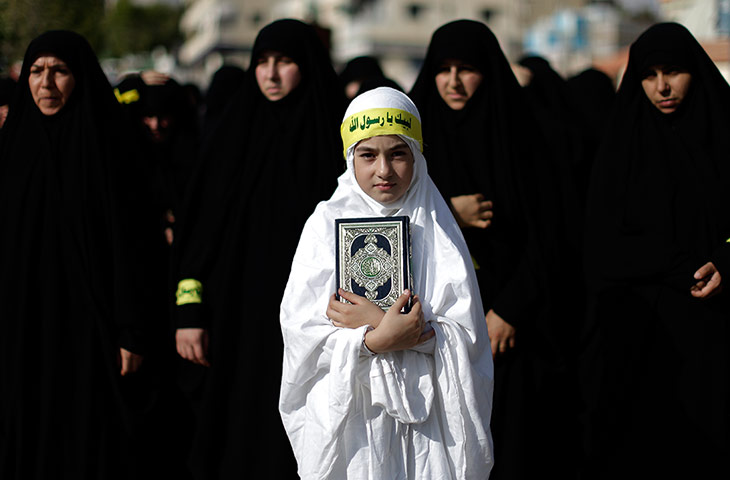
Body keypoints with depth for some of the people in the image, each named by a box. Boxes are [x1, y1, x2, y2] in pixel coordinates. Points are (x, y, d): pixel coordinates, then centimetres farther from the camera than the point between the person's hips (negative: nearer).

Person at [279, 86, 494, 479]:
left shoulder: (436, 228, 1)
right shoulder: (327, 223, 0)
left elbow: (465, 335, -7)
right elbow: (301, 329, -8)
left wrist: (375, 324, -16)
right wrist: (379, 339, -21)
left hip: (425, 410, 1)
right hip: (345, 413, 0)